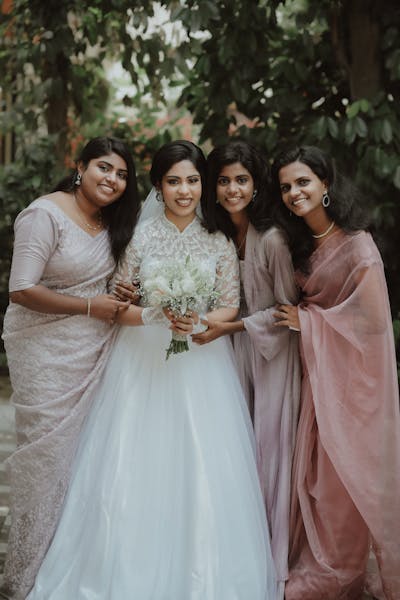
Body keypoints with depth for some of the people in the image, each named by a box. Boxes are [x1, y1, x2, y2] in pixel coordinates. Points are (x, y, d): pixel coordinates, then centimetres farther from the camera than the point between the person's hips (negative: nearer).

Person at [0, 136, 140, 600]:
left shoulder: (111, 222, 11)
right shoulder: (45, 215, -12)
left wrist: (124, 300, 3)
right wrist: (91, 307, -14)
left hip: (94, 351, 7)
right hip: (46, 351, -7)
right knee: (48, 455, -2)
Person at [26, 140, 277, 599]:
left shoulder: (218, 240, 4)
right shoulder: (140, 235, 0)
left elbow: (230, 305, 5)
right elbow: (118, 307, 0)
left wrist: (198, 322, -14)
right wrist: (155, 316, -18)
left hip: (201, 366, 1)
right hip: (143, 362, -1)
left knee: (205, 472, -2)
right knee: (135, 469, -3)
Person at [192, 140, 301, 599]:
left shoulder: (271, 239, -19)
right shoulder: (217, 234, 2)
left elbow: (287, 310, -14)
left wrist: (230, 327, -19)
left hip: (272, 351, -6)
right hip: (234, 349, 6)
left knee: (269, 445, 0)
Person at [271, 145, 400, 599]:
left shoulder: (355, 243, -16)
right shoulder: (306, 245, 9)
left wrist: (307, 321, -14)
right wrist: (300, 317, -1)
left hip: (351, 373, -7)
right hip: (318, 371, 7)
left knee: (343, 471, 4)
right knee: (317, 471, 12)